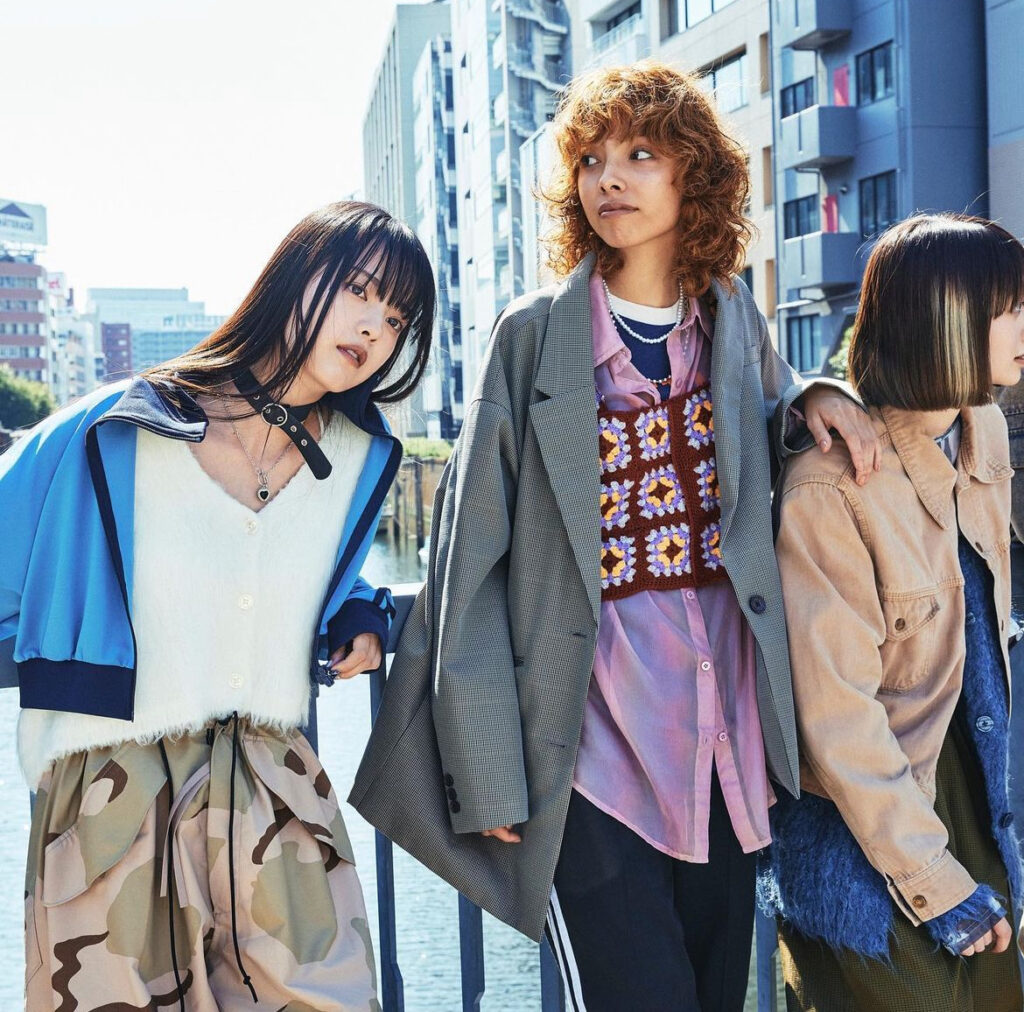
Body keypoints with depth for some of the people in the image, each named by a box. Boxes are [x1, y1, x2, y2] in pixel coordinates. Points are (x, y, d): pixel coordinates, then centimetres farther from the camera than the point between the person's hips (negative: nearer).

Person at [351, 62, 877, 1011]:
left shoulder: (733, 317, 8)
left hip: (724, 735, 4)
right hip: (590, 738, -4)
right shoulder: (535, 336, -4)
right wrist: (487, 768, -10)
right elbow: (470, 558, -5)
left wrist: (816, 395, 4)